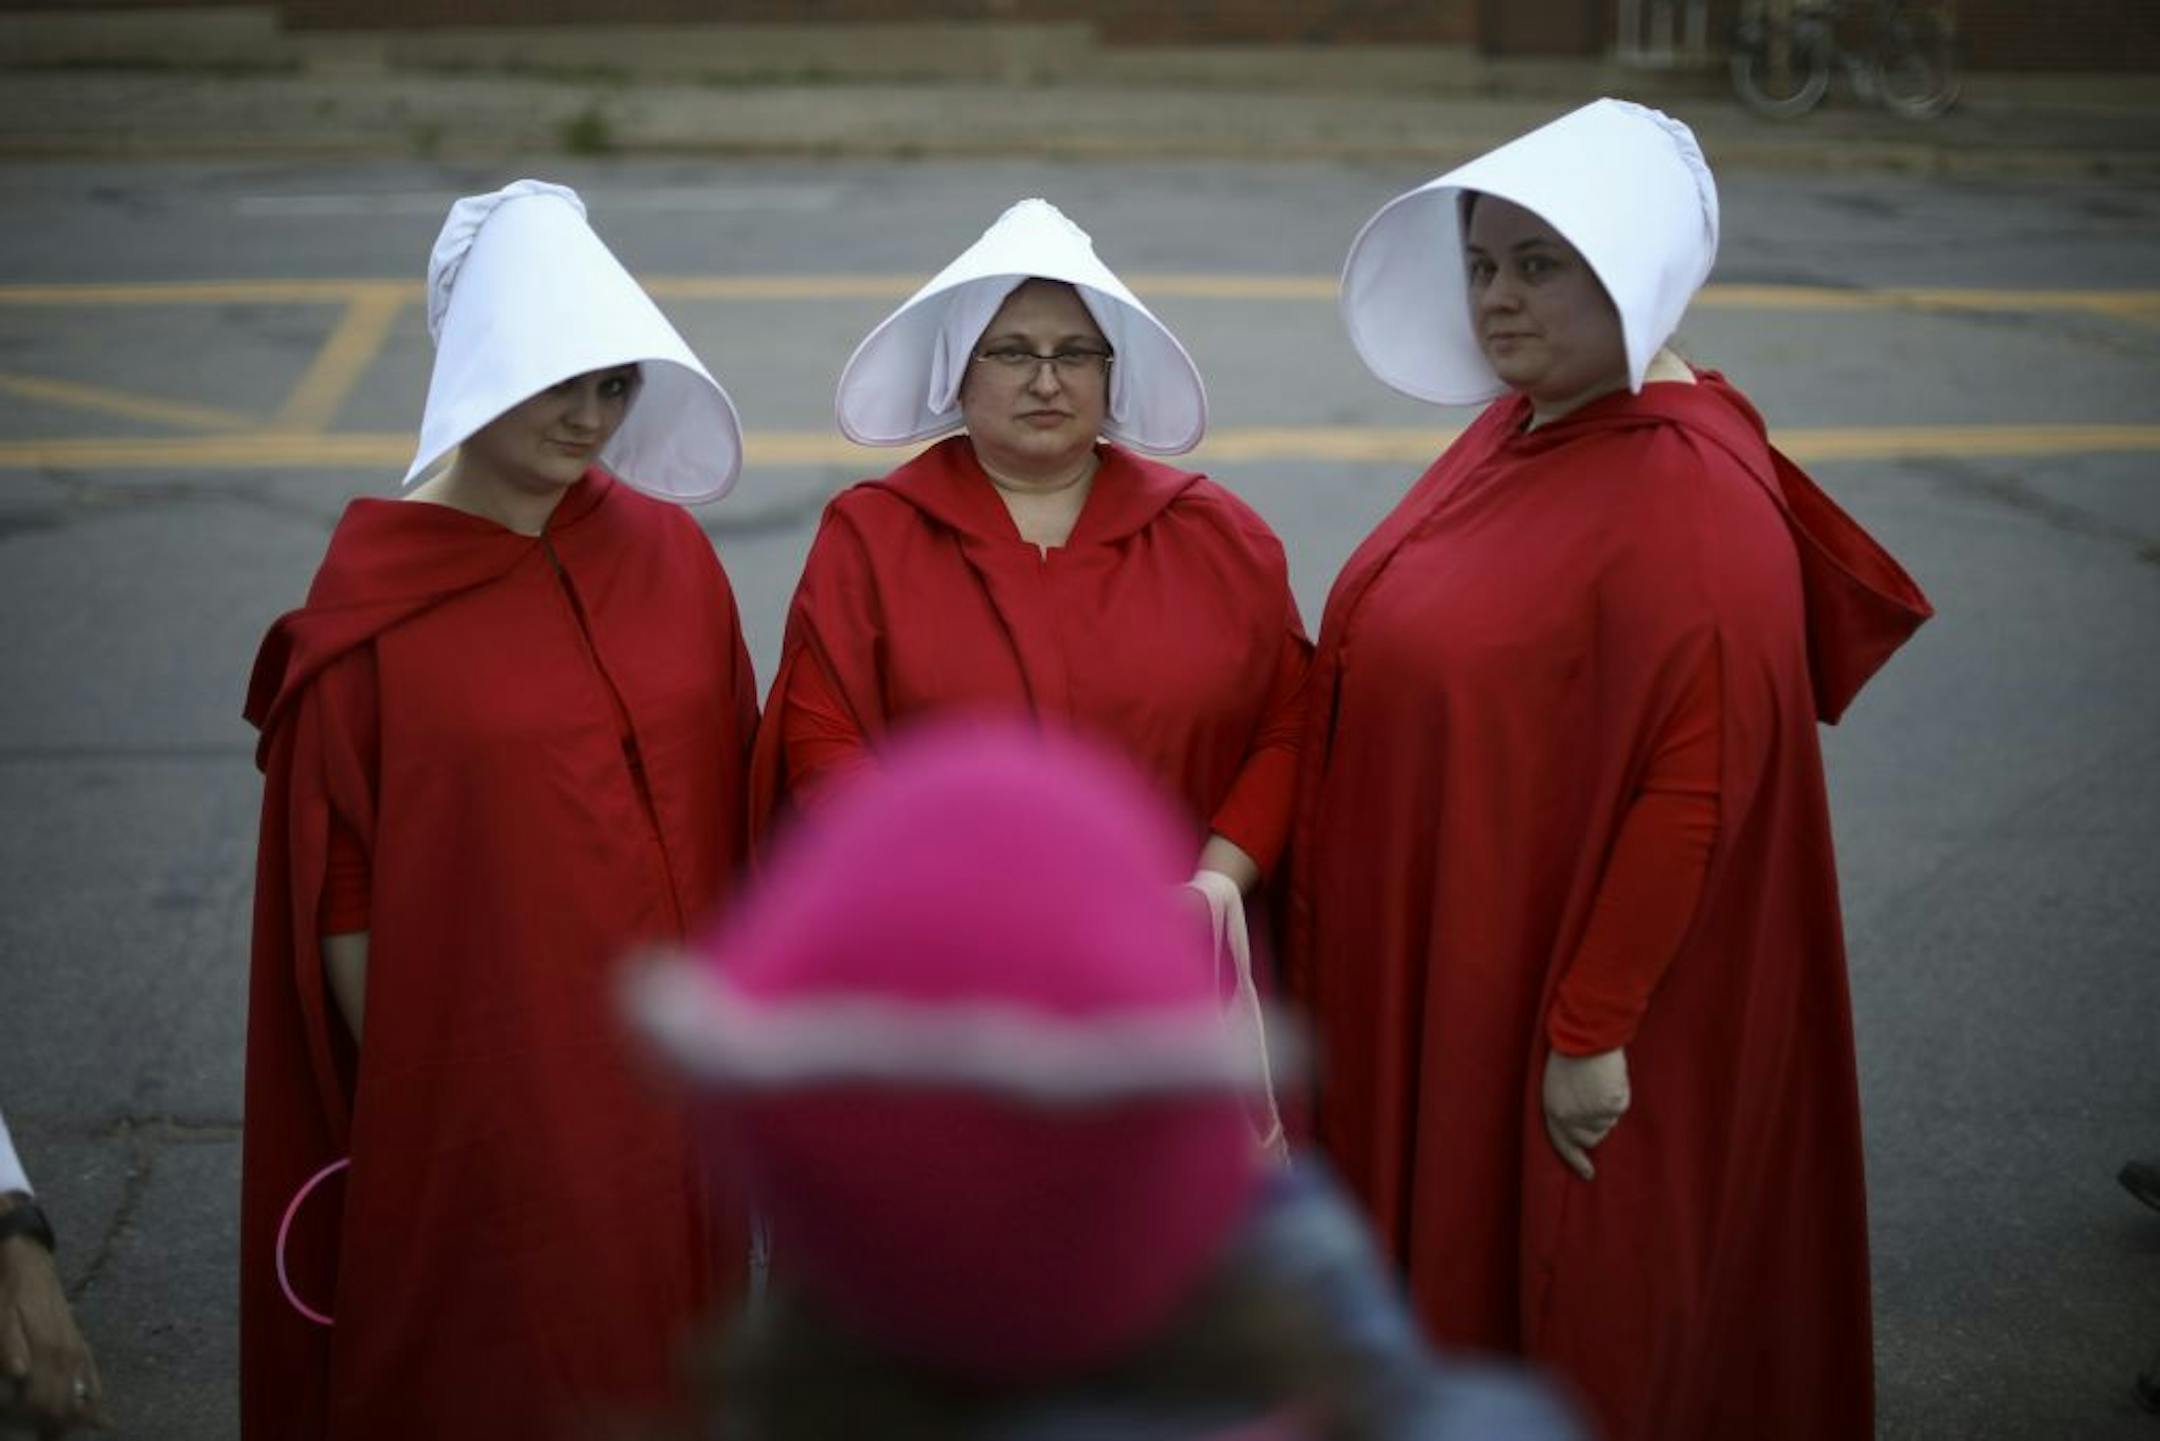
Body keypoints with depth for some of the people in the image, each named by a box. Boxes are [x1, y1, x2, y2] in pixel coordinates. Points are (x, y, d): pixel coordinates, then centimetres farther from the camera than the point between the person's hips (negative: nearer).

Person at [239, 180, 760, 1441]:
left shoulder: (670, 553, 0)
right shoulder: (374, 601, -11)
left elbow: (729, 798, 6)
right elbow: (343, 883, -7)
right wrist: (399, 1099, -5)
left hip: (667, 1069, 4)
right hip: (482, 1070, -4)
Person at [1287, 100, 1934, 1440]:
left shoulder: (1689, 496, -22)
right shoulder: (1515, 434, 4)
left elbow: (1696, 786, -23)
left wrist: (1590, 1028, -21)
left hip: (1552, 992, -8)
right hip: (1434, 968, 8)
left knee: (1564, 1325, 9)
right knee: (1437, 1264, 21)